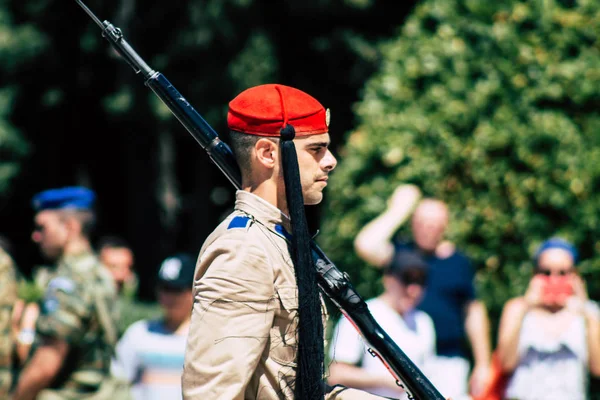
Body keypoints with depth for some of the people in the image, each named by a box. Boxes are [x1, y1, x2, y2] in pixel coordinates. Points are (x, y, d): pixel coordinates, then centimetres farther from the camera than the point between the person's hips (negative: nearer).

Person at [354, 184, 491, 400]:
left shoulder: (458, 262, 11)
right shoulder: (400, 252, 6)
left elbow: (474, 312, 15)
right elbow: (365, 245, -14)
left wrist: (482, 365, 12)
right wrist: (397, 211, -5)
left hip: (447, 364, 1)